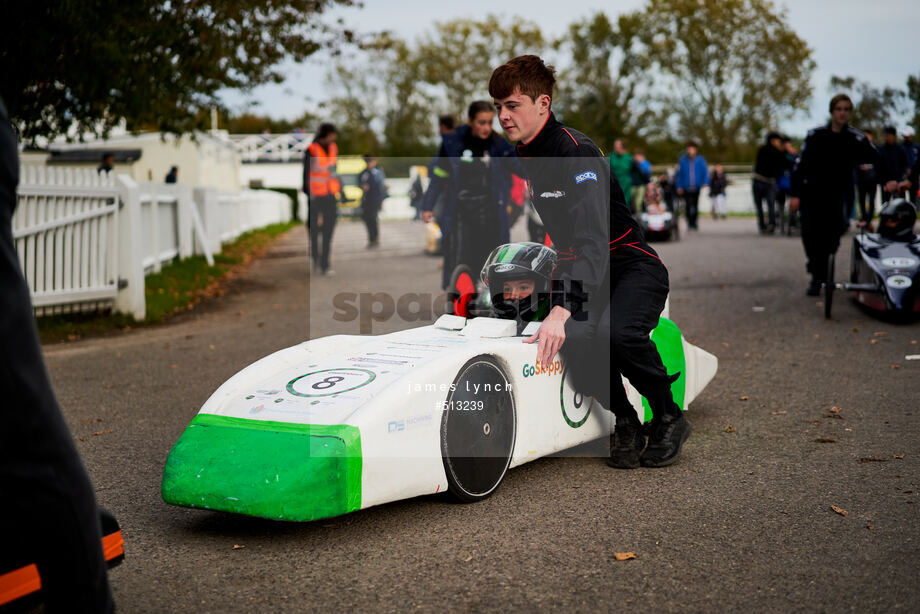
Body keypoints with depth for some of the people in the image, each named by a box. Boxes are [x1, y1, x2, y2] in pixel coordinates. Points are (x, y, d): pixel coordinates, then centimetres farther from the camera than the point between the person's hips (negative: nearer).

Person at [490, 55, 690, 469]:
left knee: (615, 333, -37)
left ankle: (669, 418, -9)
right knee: (573, 338, -28)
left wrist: (562, 310, -44)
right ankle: (624, 424, -4)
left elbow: (594, 240, -33)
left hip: (632, 268, -6)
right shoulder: (522, 160, 6)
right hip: (581, 273, 6)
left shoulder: (577, 153, -20)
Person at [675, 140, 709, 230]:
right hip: (686, 188, -1)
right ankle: (689, 223, 6)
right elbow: (679, 174, 6)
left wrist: (705, 183, -10)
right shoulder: (682, 160, 2)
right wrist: (679, 186, 1)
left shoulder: (701, 160, 2)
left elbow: (705, 172, 4)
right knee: (688, 206, -4)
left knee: (695, 206, 4)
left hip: (697, 188, 1)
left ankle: (694, 223, 13)